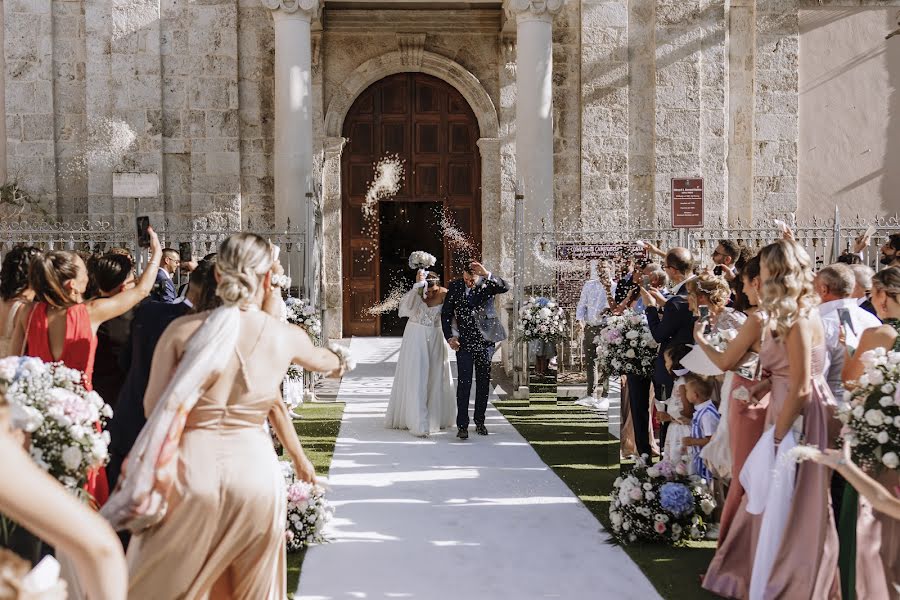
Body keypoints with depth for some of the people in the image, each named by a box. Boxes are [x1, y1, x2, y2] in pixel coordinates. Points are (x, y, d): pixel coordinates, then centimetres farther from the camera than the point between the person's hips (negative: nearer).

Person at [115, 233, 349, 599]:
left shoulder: (182, 330, -6)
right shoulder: (285, 336, -1)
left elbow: (152, 407, -2)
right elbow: (323, 360, 21)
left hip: (191, 466, -1)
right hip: (255, 470, 1)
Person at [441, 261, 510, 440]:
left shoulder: (487, 284, -4)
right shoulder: (454, 287, -2)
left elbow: (505, 287, -24)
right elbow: (446, 314, 4)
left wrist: (487, 274, -37)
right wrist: (449, 336, -6)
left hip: (486, 339, 1)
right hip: (464, 341, -1)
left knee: (483, 382, 10)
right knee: (464, 382, -8)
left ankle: (480, 422, 22)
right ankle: (462, 425, -6)